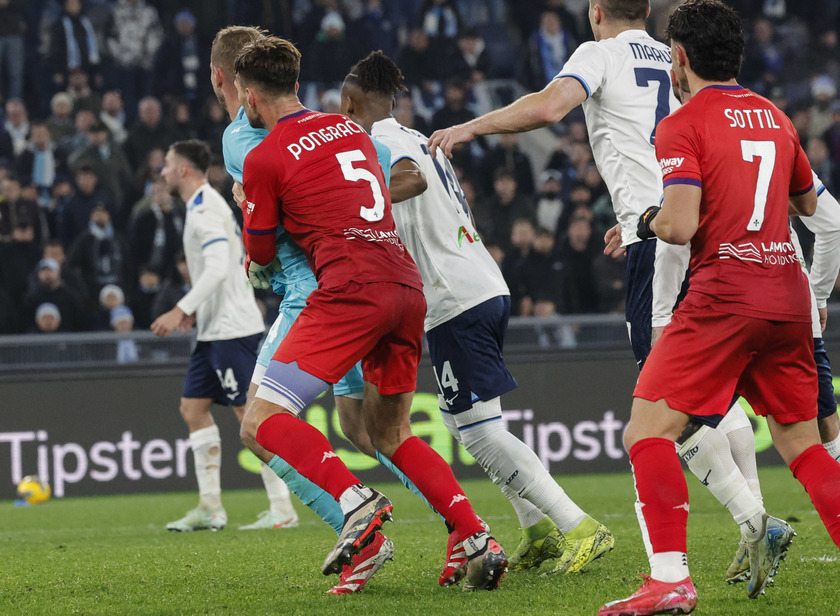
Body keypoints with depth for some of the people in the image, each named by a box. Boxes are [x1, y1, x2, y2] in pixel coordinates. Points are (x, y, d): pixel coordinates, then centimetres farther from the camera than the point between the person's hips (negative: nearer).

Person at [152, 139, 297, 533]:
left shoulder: (205, 209, -14)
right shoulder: (202, 206, 17)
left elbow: (218, 268, -25)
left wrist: (181, 310, -25)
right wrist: (195, 309, 20)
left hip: (231, 327, -11)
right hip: (214, 329, 11)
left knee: (249, 413, -9)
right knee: (193, 408, 8)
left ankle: (283, 509, -7)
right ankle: (210, 507, 7)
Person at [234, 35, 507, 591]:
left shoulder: (265, 158, 2)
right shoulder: (350, 130, 20)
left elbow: (260, 258, 12)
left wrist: (257, 268, 36)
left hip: (352, 290, -7)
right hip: (408, 282, 7)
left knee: (262, 422, -6)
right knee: (389, 432, 20)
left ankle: (358, 501, -27)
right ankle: (478, 540, 6)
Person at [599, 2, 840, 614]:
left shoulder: (684, 125, -5)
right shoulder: (774, 116, 15)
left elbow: (681, 225, -16)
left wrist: (649, 220, 5)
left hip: (723, 298, -7)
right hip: (789, 298, 7)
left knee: (648, 431, -4)